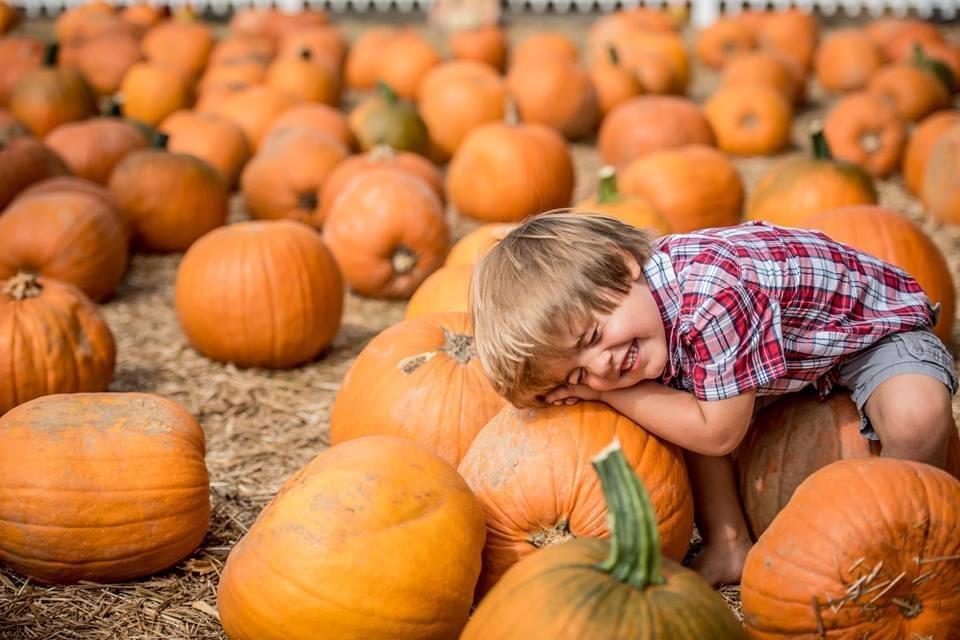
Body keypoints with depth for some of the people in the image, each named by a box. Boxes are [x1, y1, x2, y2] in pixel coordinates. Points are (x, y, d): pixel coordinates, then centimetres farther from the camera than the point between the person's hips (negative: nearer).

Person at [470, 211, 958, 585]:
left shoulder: (711, 295, -43)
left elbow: (719, 434, -31)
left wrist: (609, 394, -26)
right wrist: (585, 387, -17)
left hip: (880, 326, -7)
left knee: (917, 417, -35)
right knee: (683, 404, -9)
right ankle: (730, 549, 4)